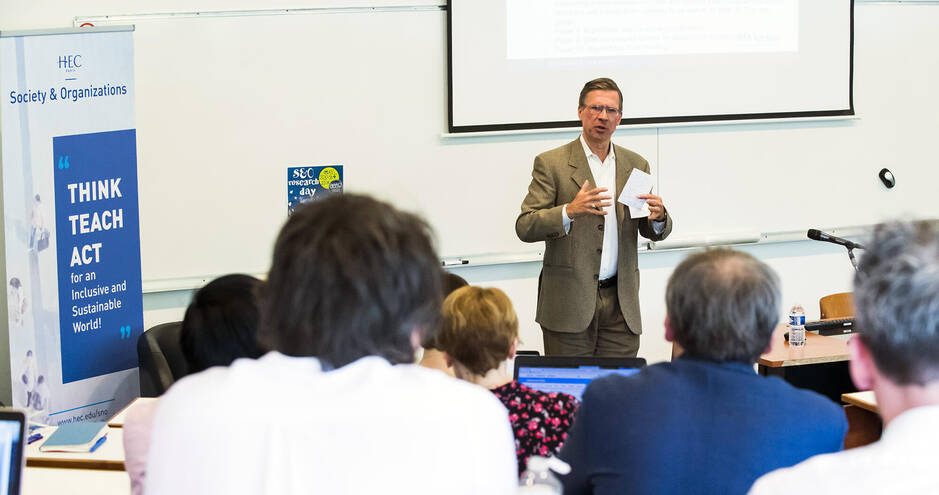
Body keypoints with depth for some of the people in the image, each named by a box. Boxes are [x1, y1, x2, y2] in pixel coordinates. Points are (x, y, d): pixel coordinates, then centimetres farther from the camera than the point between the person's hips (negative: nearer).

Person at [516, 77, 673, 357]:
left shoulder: (636, 165, 13)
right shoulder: (551, 164, 0)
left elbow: (654, 232, 16)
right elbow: (524, 228, -7)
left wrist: (658, 218, -9)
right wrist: (570, 211, -23)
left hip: (621, 303, 3)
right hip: (569, 302, -3)